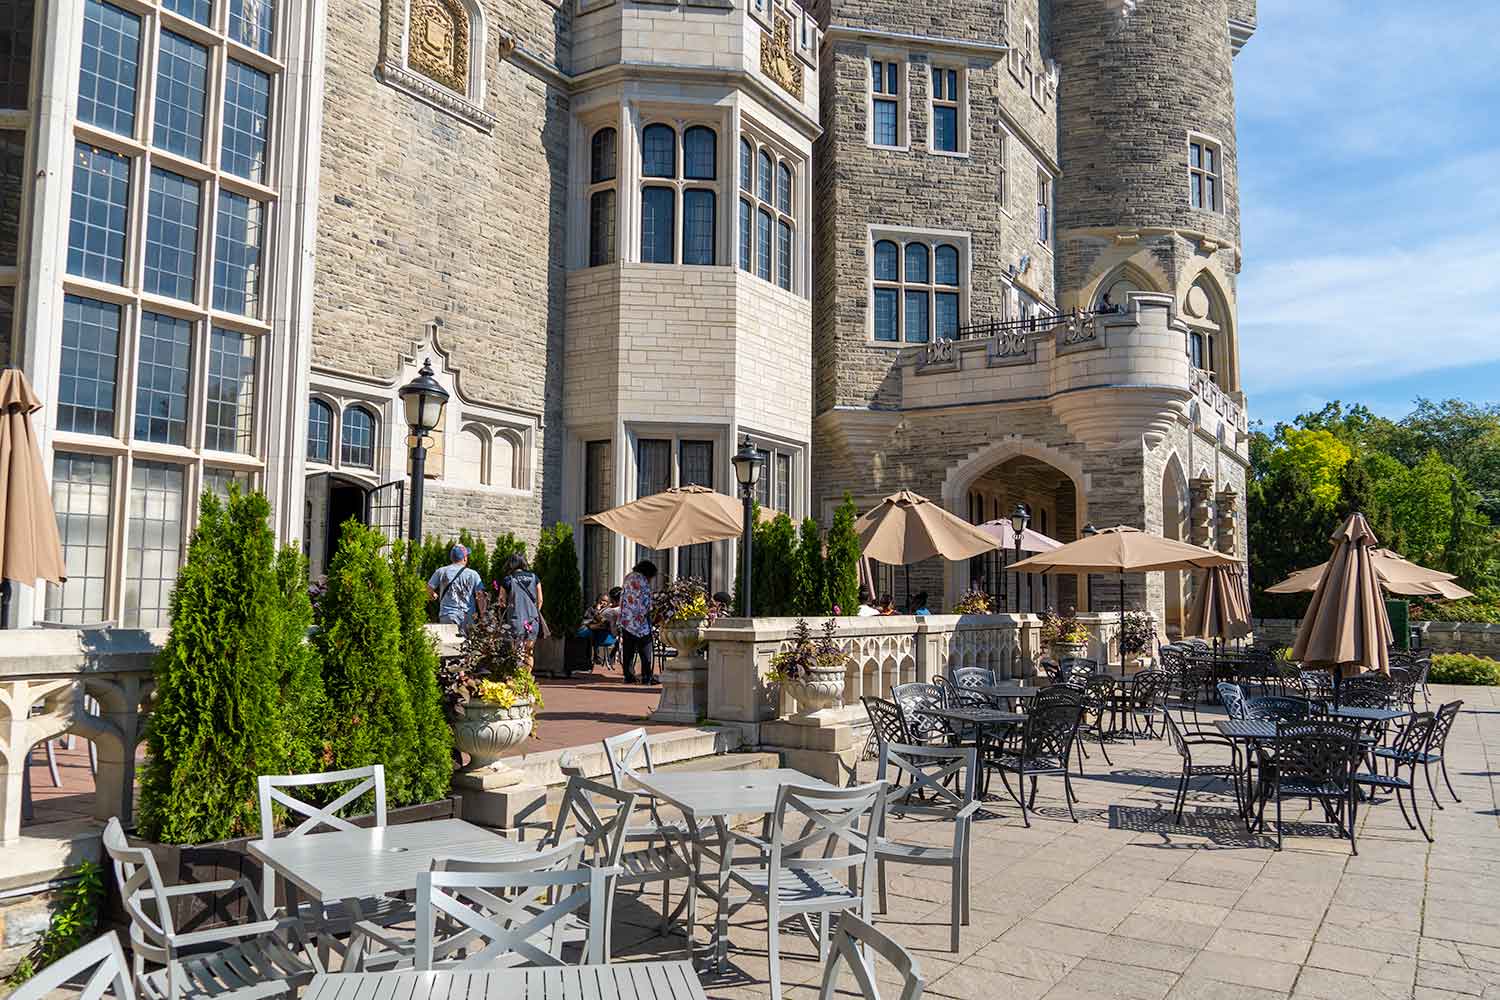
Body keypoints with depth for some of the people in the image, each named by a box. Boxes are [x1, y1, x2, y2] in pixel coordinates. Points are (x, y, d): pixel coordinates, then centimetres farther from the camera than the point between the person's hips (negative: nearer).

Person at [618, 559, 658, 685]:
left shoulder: (628, 578, 15)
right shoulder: (642, 580, -9)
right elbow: (646, 600, -12)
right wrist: (648, 613, 1)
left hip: (626, 620, 7)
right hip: (640, 620, -7)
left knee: (628, 650, 8)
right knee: (645, 650, 0)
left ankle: (628, 676, 8)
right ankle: (646, 677, -1)